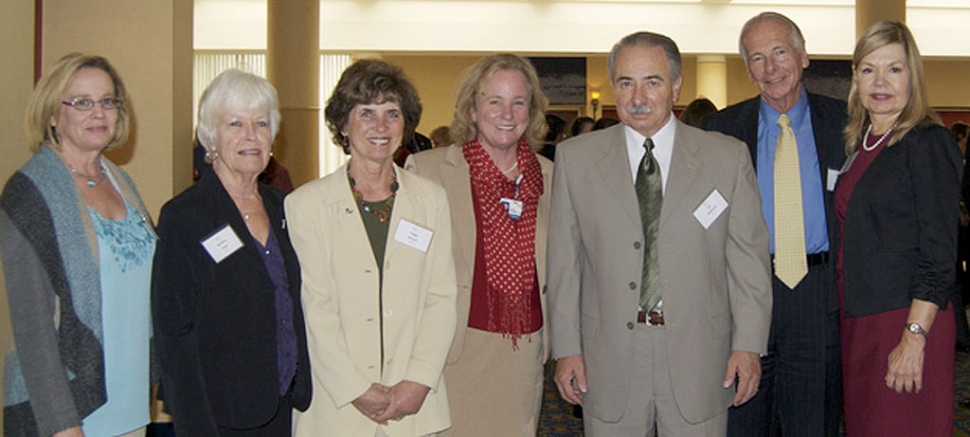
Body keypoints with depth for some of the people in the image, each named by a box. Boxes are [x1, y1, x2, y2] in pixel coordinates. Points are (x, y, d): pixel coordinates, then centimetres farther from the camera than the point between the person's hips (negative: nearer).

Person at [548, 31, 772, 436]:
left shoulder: (728, 157, 2)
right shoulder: (575, 157, 3)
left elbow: (749, 257, 2)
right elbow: (564, 261, 3)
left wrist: (749, 344, -2)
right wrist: (566, 347, -1)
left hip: (698, 356, 0)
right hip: (609, 357, 0)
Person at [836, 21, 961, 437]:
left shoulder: (929, 142, -9)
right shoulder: (857, 145, 12)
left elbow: (939, 254, -14)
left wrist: (914, 338, -19)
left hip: (908, 319, -7)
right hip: (857, 318, 7)